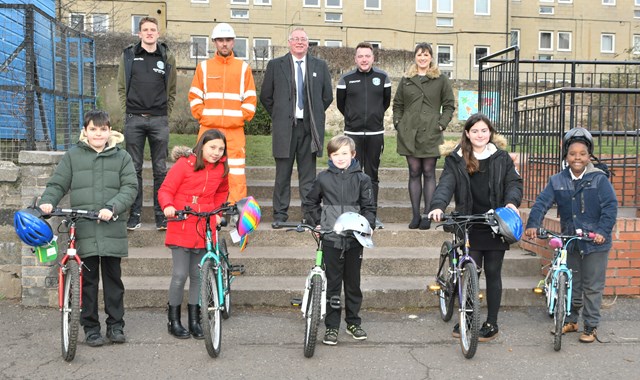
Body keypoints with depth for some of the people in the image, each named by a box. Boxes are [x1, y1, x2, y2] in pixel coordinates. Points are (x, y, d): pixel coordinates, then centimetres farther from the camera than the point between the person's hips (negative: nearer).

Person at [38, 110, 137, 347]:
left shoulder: (122, 157, 7)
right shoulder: (73, 156, 8)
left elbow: (130, 188, -2)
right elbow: (57, 184, 9)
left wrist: (112, 207, -16)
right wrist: (47, 202, -11)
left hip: (112, 229, 0)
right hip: (83, 230, 0)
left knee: (113, 278, 7)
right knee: (88, 279, 6)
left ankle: (115, 325, 20)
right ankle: (91, 328, 18)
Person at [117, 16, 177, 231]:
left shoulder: (167, 58, 8)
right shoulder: (128, 55, 8)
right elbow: (121, 87, 12)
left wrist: (165, 114, 6)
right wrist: (128, 111, 4)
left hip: (159, 120, 0)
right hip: (134, 119, 0)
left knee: (160, 169, 2)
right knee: (134, 169, 3)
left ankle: (161, 214, 9)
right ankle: (135, 214, 11)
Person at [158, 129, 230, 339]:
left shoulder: (221, 168, 7)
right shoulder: (184, 164, -7)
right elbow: (165, 190, -6)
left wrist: (217, 213, 12)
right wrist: (168, 206, -25)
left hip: (205, 230, 4)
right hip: (181, 229, -4)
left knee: (198, 275, 10)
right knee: (180, 275, -5)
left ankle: (194, 320, 23)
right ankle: (174, 320, 14)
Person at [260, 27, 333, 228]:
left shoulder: (320, 66, 9)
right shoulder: (275, 65, 6)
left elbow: (327, 96, 15)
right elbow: (265, 96, 10)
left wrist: (315, 116, 11)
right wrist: (278, 116, 7)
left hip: (309, 128, 1)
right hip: (285, 128, -1)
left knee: (308, 174, 4)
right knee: (283, 174, 4)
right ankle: (280, 214, 13)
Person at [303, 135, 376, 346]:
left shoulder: (361, 179, 2)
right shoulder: (323, 178, 2)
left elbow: (369, 208, 6)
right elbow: (309, 203, 15)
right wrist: (315, 223, 5)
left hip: (354, 239, 1)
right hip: (331, 240, -1)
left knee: (353, 283, 11)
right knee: (332, 284, 4)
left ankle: (353, 322, 26)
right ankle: (331, 326, 14)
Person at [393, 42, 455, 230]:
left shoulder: (441, 79, 5)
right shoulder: (406, 79, 12)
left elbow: (449, 105, 6)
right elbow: (397, 104, 17)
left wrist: (441, 124, -4)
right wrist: (397, 122, 5)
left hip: (431, 133, -2)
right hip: (409, 133, 2)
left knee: (428, 173, 1)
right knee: (414, 173, 6)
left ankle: (427, 216, 6)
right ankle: (415, 215, 11)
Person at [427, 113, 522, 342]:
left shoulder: (501, 157, 6)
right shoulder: (456, 159, 2)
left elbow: (514, 182, 2)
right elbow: (446, 184, -10)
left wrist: (512, 202, -19)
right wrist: (438, 206, -29)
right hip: (469, 227, 0)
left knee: (493, 274, 8)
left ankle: (491, 323, 19)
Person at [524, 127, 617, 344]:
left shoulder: (599, 179, -8)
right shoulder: (557, 181, 1)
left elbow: (610, 207, -11)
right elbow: (542, 203, -6)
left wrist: (602, 231, -23)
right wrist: (533, 224, -20)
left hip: (595, 243, -3)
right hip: (569, 242, 3)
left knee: (592, 287, 4)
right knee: (571, 284, 15)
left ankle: (591, 327, 17)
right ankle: (571, 320, 30)